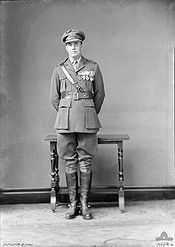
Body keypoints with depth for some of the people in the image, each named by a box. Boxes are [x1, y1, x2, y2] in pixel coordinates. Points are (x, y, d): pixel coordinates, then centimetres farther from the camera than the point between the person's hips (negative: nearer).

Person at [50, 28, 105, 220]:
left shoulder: (93, 67, 7)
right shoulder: (59, 70, 9)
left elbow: (100, 94, 13)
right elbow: (54, 98, 14)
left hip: (87, 122, -1)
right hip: (65, 123, 1)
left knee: (85, 162, 1)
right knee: (69, 163, 4)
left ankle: (84, 204, 11)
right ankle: (73, 204, 14)